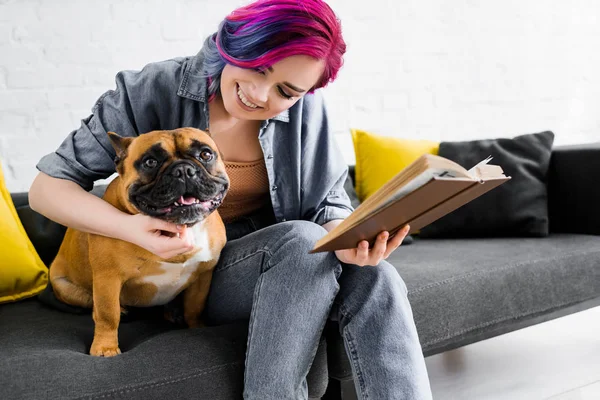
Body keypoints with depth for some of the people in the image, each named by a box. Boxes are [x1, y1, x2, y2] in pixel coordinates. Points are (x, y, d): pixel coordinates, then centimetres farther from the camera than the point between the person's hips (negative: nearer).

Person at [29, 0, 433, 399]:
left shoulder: (305, 108, -7)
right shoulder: (154, 91, -14)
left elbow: (329, 203, -1)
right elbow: (46, 187, -10)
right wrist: (129, 227, -30)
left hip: (284, 265, 3)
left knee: (375, 278, -27)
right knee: (303, 240, -31)